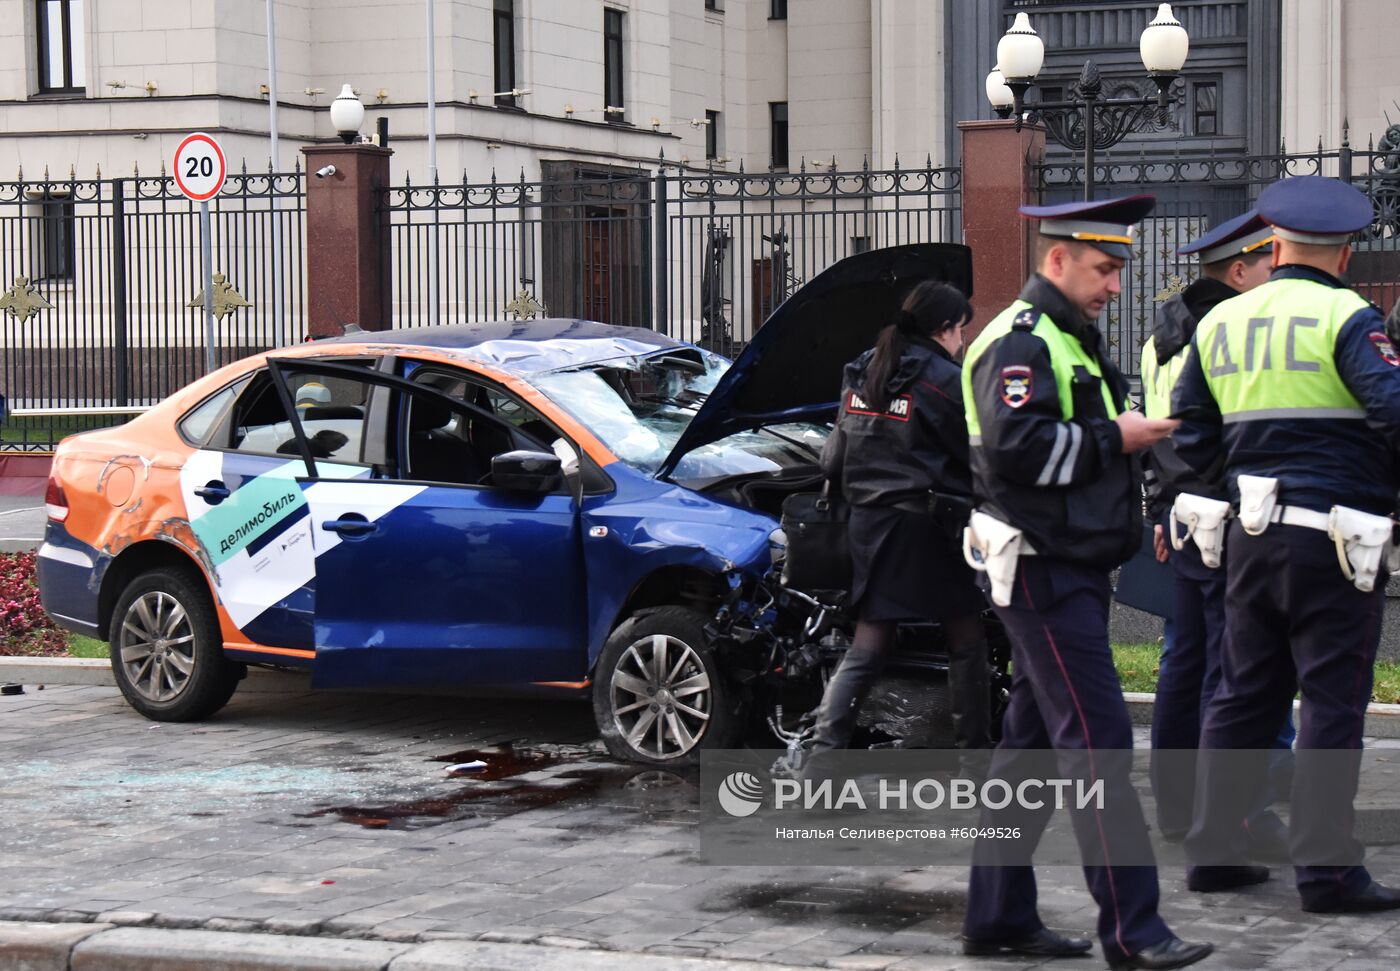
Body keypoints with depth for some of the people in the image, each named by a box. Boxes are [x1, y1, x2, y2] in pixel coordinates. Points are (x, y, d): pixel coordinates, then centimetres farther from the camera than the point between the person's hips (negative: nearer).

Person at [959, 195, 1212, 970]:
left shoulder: (1072, 339, 21)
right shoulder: (1020, 341, -13)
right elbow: (1013, 446, -26)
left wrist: (1125, 439, 10)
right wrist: (1113, 439, -18)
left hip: (1069, 570, 11)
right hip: (1045, 574, -11)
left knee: (1031, 745, 12)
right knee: (1098, 743, -11)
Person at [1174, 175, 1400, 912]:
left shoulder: (1219, 321, 10)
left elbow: (1191, 439, 14)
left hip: (1251, 536, 6)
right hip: (1335, 538, -6)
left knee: (1243, 693, 14)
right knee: (1332, 701, -1)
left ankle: (1213, 850, 18)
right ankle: (1326, 869, 0)